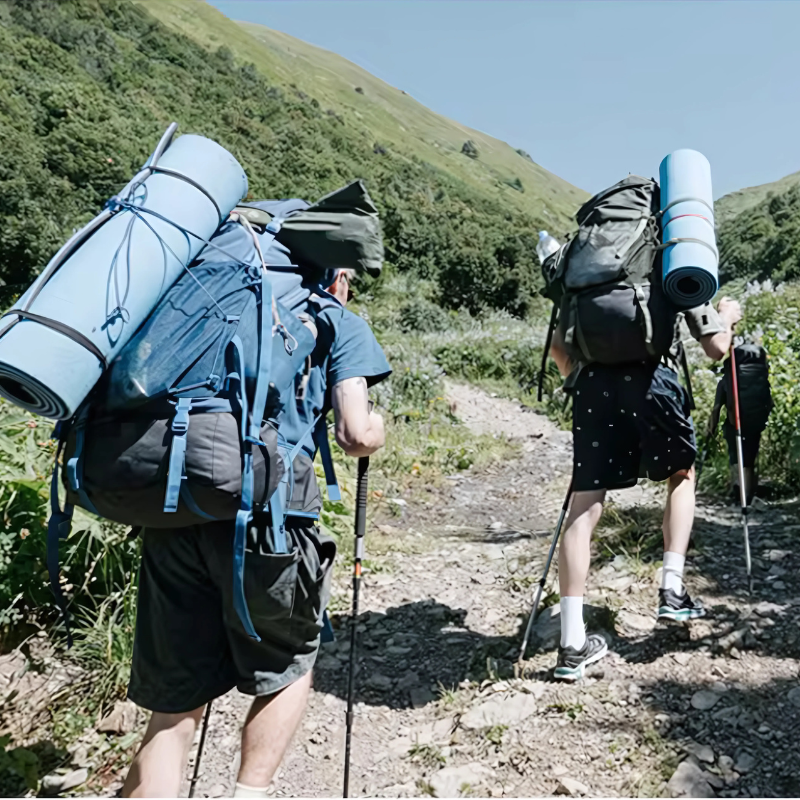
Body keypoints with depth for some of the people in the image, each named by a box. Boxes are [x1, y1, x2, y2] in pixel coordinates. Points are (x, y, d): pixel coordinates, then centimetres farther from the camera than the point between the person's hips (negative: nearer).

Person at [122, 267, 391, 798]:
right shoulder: (338, 322, 11)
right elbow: (357, 436, -2)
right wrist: (377, 426, 19)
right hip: (266, 512, -4)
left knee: (175, 700, 15)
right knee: (287, 668, 22)